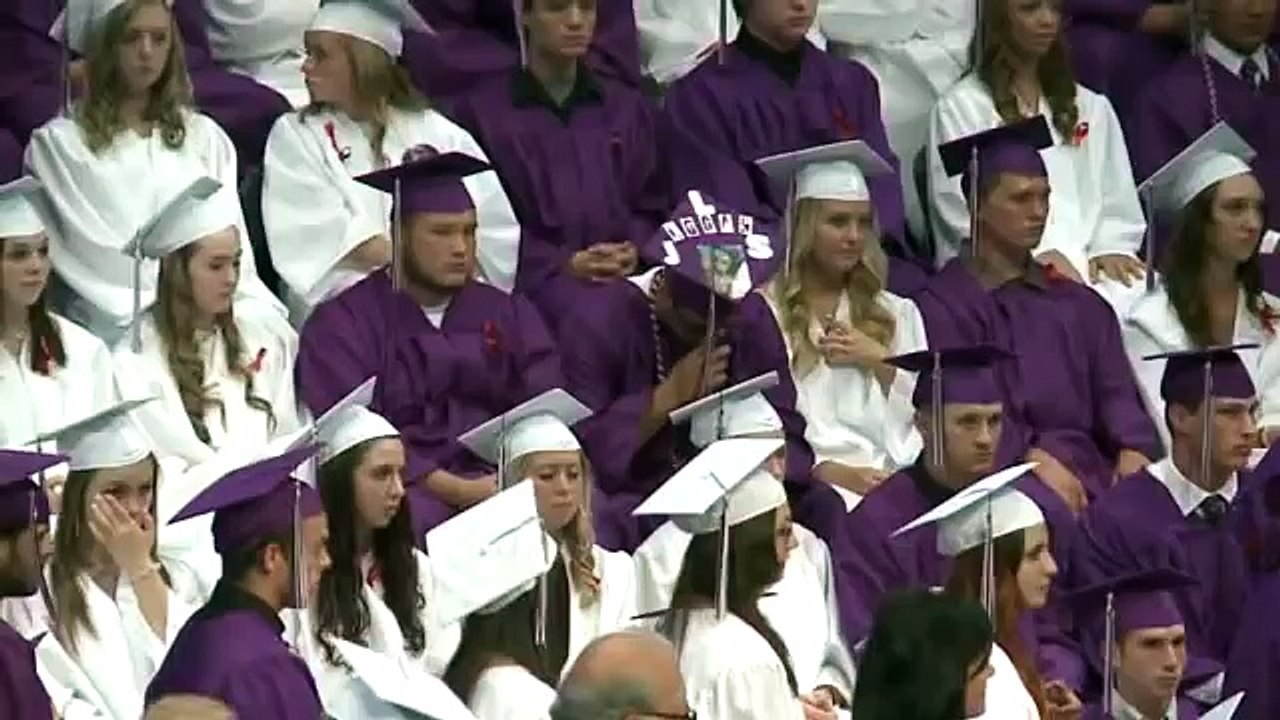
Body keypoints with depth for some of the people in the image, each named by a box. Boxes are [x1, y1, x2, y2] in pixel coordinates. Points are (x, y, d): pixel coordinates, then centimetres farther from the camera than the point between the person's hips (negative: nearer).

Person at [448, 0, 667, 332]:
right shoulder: (483, 111, 7)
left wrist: (633, 252, -4)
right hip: (532, 277, -3)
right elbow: (483, 221, 1)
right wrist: (563, 264, -11)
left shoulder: (628, 109, 20)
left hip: (623, 271, 3)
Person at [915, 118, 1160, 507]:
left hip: (1090, 476, 5)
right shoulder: (944, 306, 6)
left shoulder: (1080, 305, 23)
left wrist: (1133, 453, -10)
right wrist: (1034, 459, -20)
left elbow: (1117, 394, 12)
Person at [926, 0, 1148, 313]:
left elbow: (1118, 203, 20)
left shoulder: (1091, 108, 24)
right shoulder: (960, 109, 7)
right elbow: (960, 209, -3)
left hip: (1086, 261, 4)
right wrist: (1038, 255, -14)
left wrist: (1109, 249, -1)